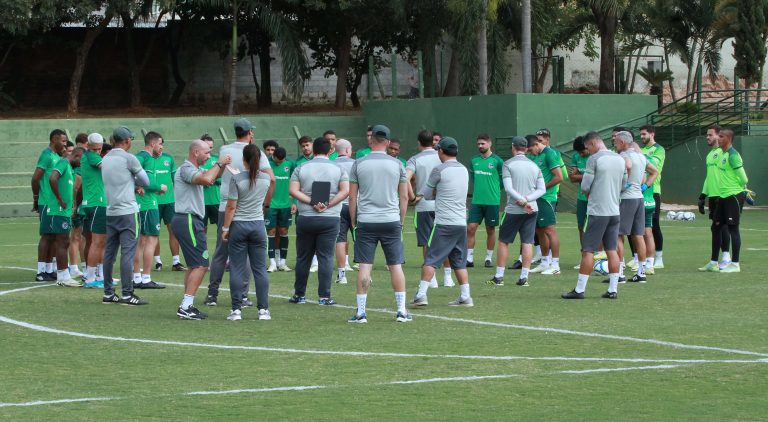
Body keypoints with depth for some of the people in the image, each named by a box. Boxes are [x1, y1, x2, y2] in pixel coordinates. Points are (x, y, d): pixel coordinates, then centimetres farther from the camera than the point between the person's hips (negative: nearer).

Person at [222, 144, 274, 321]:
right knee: (260, 268, 6)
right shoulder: (265, 179, 2)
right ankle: (263, 309, 4)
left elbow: (231, 207, -11)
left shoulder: (236, 179, -11)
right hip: (258, 225, 3)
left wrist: (225, 228, -3)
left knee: (237, 269, 2)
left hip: (238, 225, -3)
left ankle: (236, 309, 0)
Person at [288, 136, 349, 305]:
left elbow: (293, 190, -7)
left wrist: (311, 202, -12)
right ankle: (324, 296, -3)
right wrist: (328, 205, -11)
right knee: (326, 258, 0)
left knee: (303, 258, 10)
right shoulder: (338, 169, 1)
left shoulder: (301, 168, 3)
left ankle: (299, 294, 16)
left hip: (305, 218, 1)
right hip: (330, 219, -1)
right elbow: (345, 191, -10)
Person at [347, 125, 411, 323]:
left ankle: (361, 312, -1)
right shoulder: (397, 165, 3)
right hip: (391, 221, 1)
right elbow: (404, 197, 7)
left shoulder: (359, 164, 1)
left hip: (366, 222, -1)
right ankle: (401, 311, 6)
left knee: (365, 266, 0)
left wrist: (353, 222, 11)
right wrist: (401, 221, 16)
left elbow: (352, 197, 3)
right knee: (396, 265, 5)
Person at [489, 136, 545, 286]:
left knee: (503, 242, 7)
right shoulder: (534, 166, 9)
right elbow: (542, 189, 4)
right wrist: (527, 200, -6)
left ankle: (499, 277, 8)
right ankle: (524, 277, 0)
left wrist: (523, 201, -12)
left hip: (513, 210, -4)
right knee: (527, 242, 3)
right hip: (532, 210, 4)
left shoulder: (508, 164, -5)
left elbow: (508, 188, -14)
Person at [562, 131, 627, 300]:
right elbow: (623, 185, 17)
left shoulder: (594, 159, -10)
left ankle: (579, 290, -1)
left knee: (588, 251, -3)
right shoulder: (620, 160, 10)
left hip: (597, 211, -6)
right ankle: (613, 289, 7)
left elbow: (585, 187, -10)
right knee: (612, 250, 8)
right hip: (614, 211, 6)